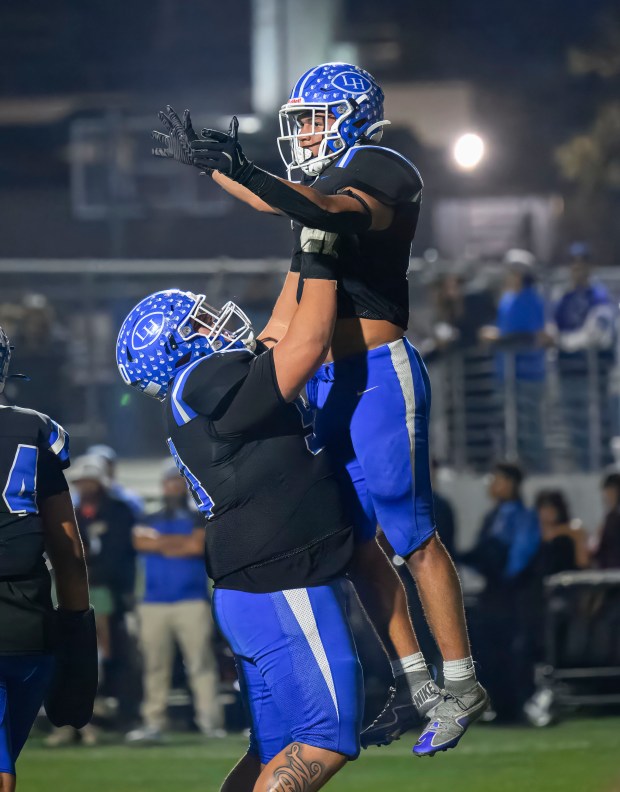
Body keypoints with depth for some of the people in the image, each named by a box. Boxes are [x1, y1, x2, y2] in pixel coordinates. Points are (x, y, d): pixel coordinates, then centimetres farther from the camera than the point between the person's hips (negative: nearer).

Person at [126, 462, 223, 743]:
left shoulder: (199, 519, 12)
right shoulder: (149, 521, 18)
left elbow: (199, 545, -7)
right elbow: (141, 542, -3)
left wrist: (163, 545, 1)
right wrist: (183, 542, -3)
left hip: (192, 602, -2)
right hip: (154, 603, 2)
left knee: (201, 661, -9)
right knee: (155, 665, 0)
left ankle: (210, 719, -12)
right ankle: (153, 722, 2)